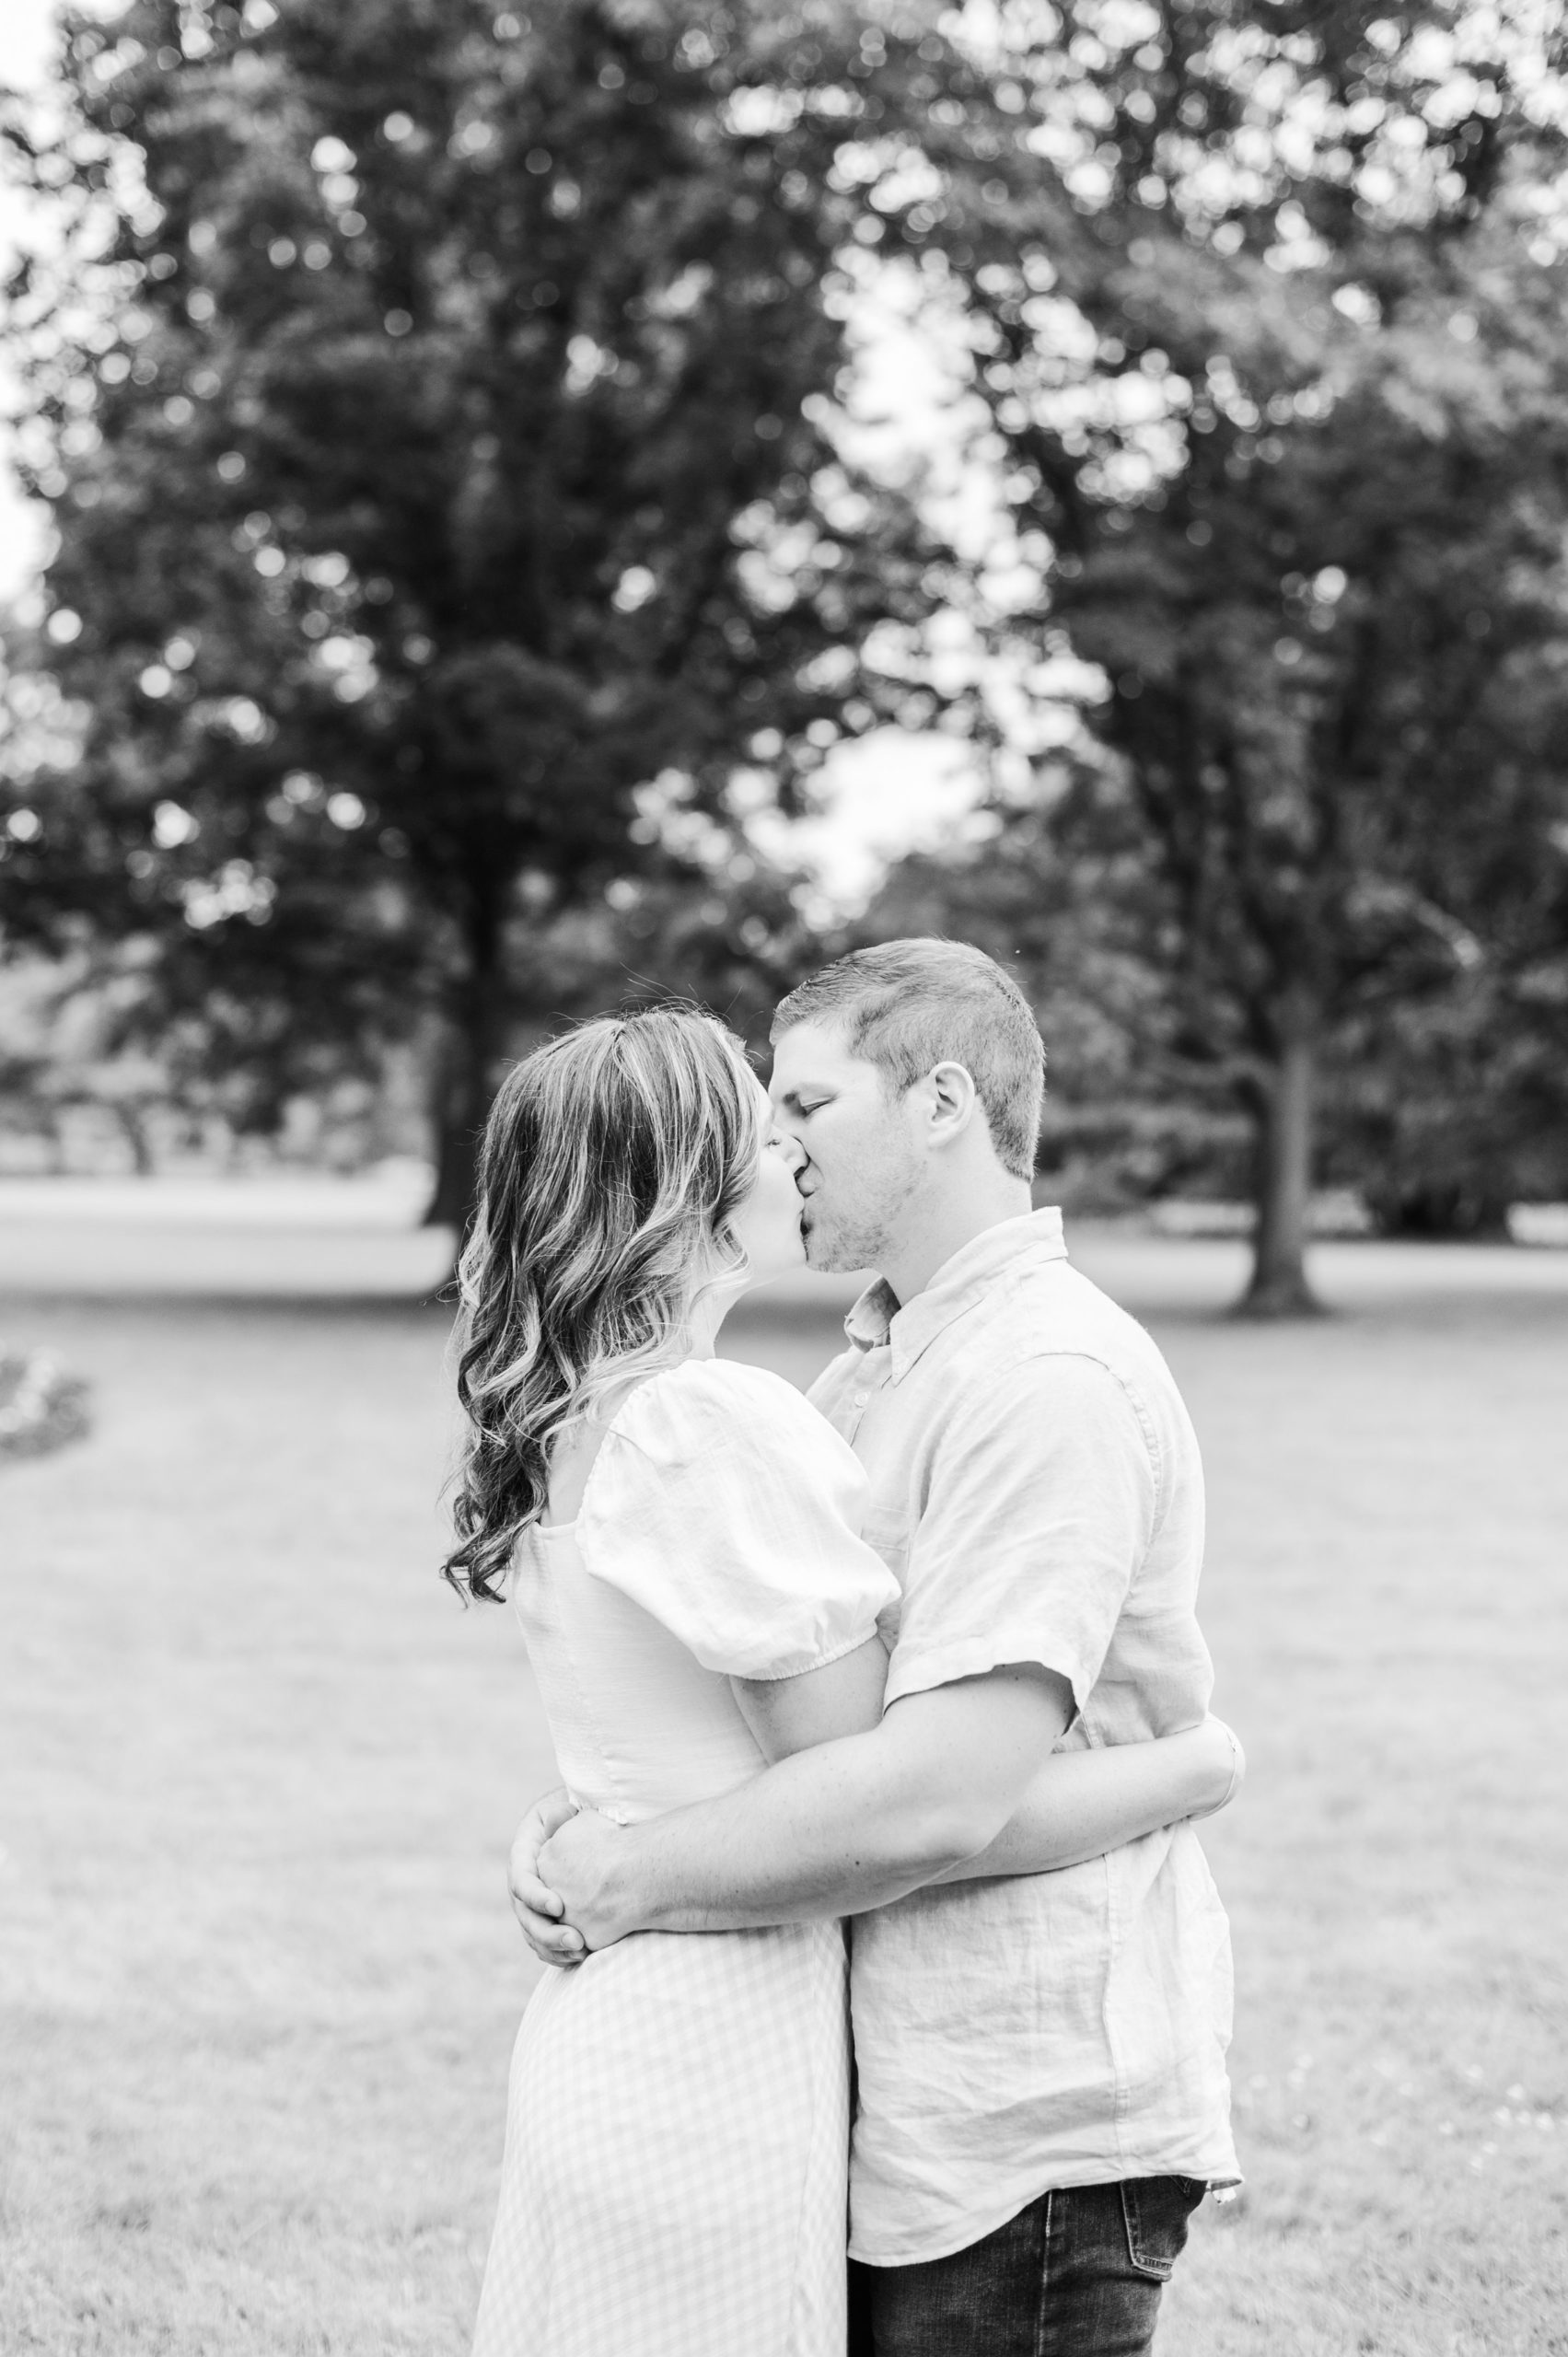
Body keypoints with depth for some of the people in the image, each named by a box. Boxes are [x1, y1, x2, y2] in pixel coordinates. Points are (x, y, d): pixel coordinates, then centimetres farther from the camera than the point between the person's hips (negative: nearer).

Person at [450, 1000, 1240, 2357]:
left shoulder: (570, 1422, 7)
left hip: (603, 2031, 8)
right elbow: (901, 1822, -17)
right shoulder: (719, 1428, -20)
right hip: (719, 2077, -8)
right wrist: (1199, 1764, -7)